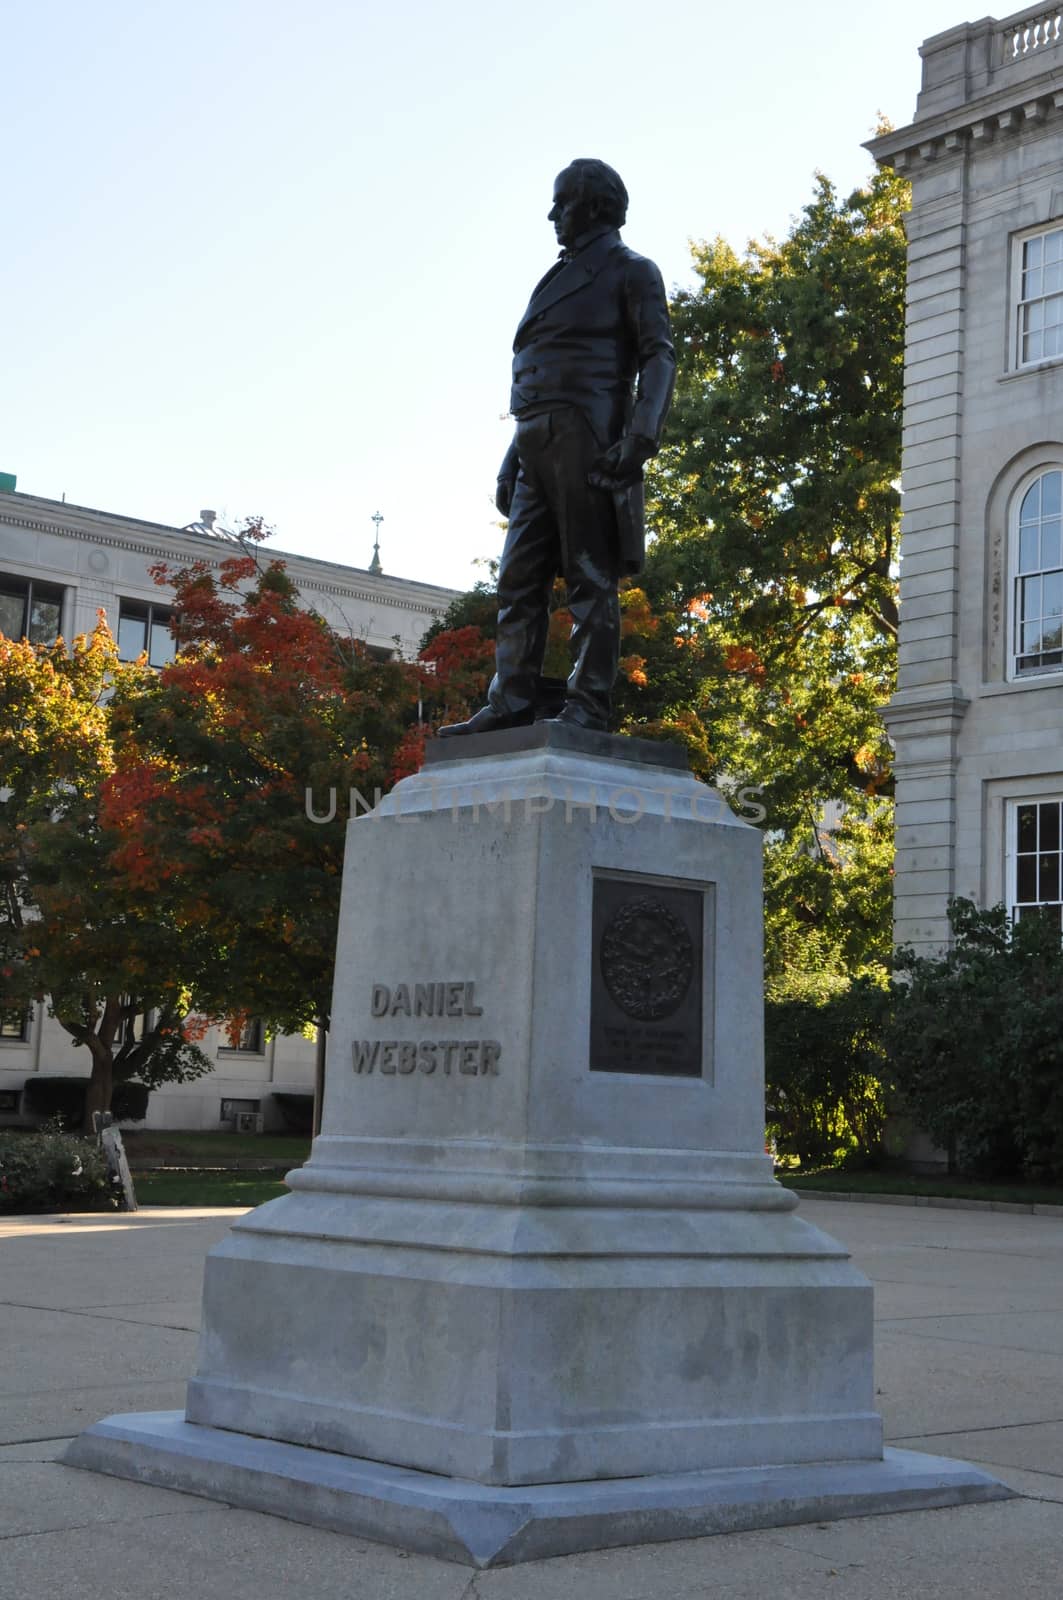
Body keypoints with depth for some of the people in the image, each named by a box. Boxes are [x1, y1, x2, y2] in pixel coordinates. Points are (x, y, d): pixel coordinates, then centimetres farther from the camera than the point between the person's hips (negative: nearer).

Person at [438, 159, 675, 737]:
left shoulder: (630, 271, 6)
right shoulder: (558, 281, 30)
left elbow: (658, 358, -6)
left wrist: (640, 438, -21)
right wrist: (512, 459, 18)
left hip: (586, 439, -8)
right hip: (537, 445, 8)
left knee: (590, 576, -11)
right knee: (519, 579, 0)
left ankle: (588, 707, -14)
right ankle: (511, 703, -3)